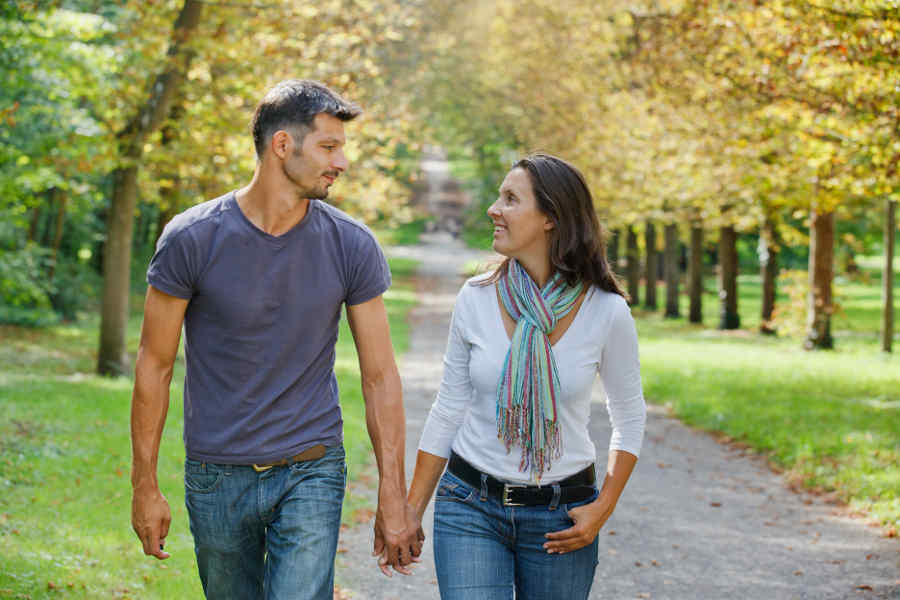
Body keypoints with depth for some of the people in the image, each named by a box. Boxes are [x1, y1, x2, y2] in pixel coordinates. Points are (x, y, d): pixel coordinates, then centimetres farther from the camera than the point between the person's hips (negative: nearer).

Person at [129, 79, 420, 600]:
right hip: (217, 477, 0)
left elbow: (380, 376, 0)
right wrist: (145, 486, -1)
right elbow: (155, 365, -2)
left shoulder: (352, 247, -5)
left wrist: (394, 497, -3)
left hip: (312, 475, 0)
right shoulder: (191, 239, -10)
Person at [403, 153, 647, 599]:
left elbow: (630, 418, 5)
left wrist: (603, 508, -3)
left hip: (560, 516, 0)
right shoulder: (476, 299, -3)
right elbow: (448, 411, 5)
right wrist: (411, 511, 5)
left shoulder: (606, 312, -8)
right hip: (471, 507, 0)